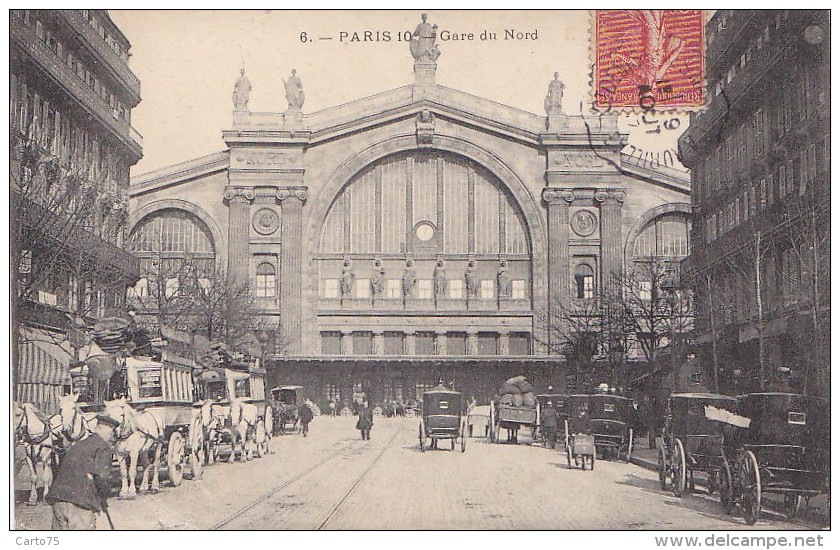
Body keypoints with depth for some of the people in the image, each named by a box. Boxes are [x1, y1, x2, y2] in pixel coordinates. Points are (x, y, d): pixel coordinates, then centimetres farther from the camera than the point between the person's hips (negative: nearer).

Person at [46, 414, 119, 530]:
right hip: (81, 504, -7)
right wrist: (103, 500, 4)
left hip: (58, 502, 7)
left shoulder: (76, 445, 23)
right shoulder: (103, 447, -1)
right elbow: (102, 477, -14)